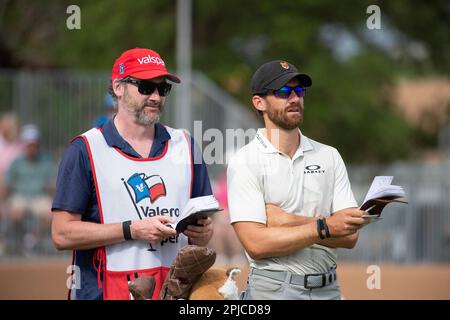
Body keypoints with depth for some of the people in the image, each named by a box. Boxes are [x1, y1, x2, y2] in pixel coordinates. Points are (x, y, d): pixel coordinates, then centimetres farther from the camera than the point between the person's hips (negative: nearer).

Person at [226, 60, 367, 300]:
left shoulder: (329, 156, 8)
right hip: (273, 290, -3)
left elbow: (349, 235, -2)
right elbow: (255, 244, -15)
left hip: (328, 289, 4)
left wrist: (287, 221, -11)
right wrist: (324, 227, -15)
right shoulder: (244, 162, -4)